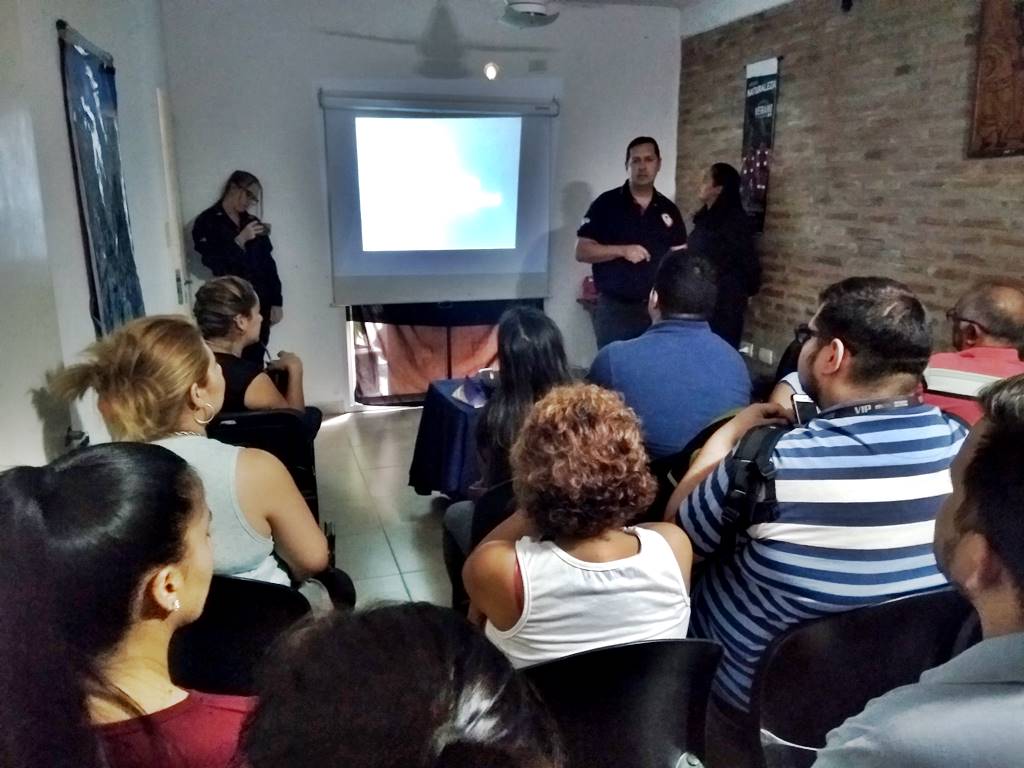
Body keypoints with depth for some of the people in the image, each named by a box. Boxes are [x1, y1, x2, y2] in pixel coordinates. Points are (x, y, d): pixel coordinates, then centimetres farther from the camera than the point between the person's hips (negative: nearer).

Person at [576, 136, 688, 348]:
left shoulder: (669, 210, 10)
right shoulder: (606, 203, -1)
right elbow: (582, 251, -4)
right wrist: (622, 250, -18)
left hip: (657, 308, 3)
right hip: (614, 308, -3)